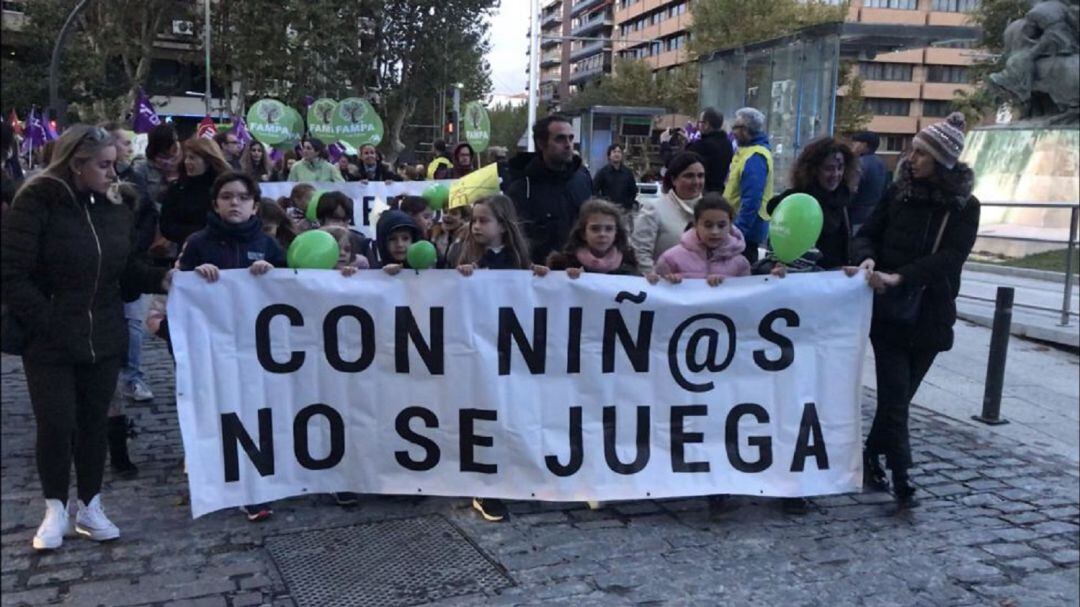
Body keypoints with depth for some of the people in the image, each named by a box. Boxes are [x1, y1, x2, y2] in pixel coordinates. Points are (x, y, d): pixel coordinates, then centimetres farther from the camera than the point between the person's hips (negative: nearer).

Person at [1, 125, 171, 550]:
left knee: (93, 423, 11)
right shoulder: (36, 203, -13)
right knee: (56, 424, 1)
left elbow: (126, 269, 9)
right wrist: (49, 323, -19)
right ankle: (55, 510, 20)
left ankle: (89, 506, 25)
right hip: (49, 342, -4)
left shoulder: (114, 208, 4)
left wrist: (163, 279, -9)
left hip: (103, 339, 4)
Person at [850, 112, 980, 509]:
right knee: (895, 395, -4)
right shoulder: (899, 193, 1)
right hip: (888, 311, 0)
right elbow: (867, 234, 3)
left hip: (930, 316, 1)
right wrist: (868, 259, -20)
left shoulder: (964, 207, -3)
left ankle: (872, 455, 30)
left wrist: (899, 276, -28)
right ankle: (901, 479, 3)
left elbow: (949, 257, -15)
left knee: (899, 394, 11)